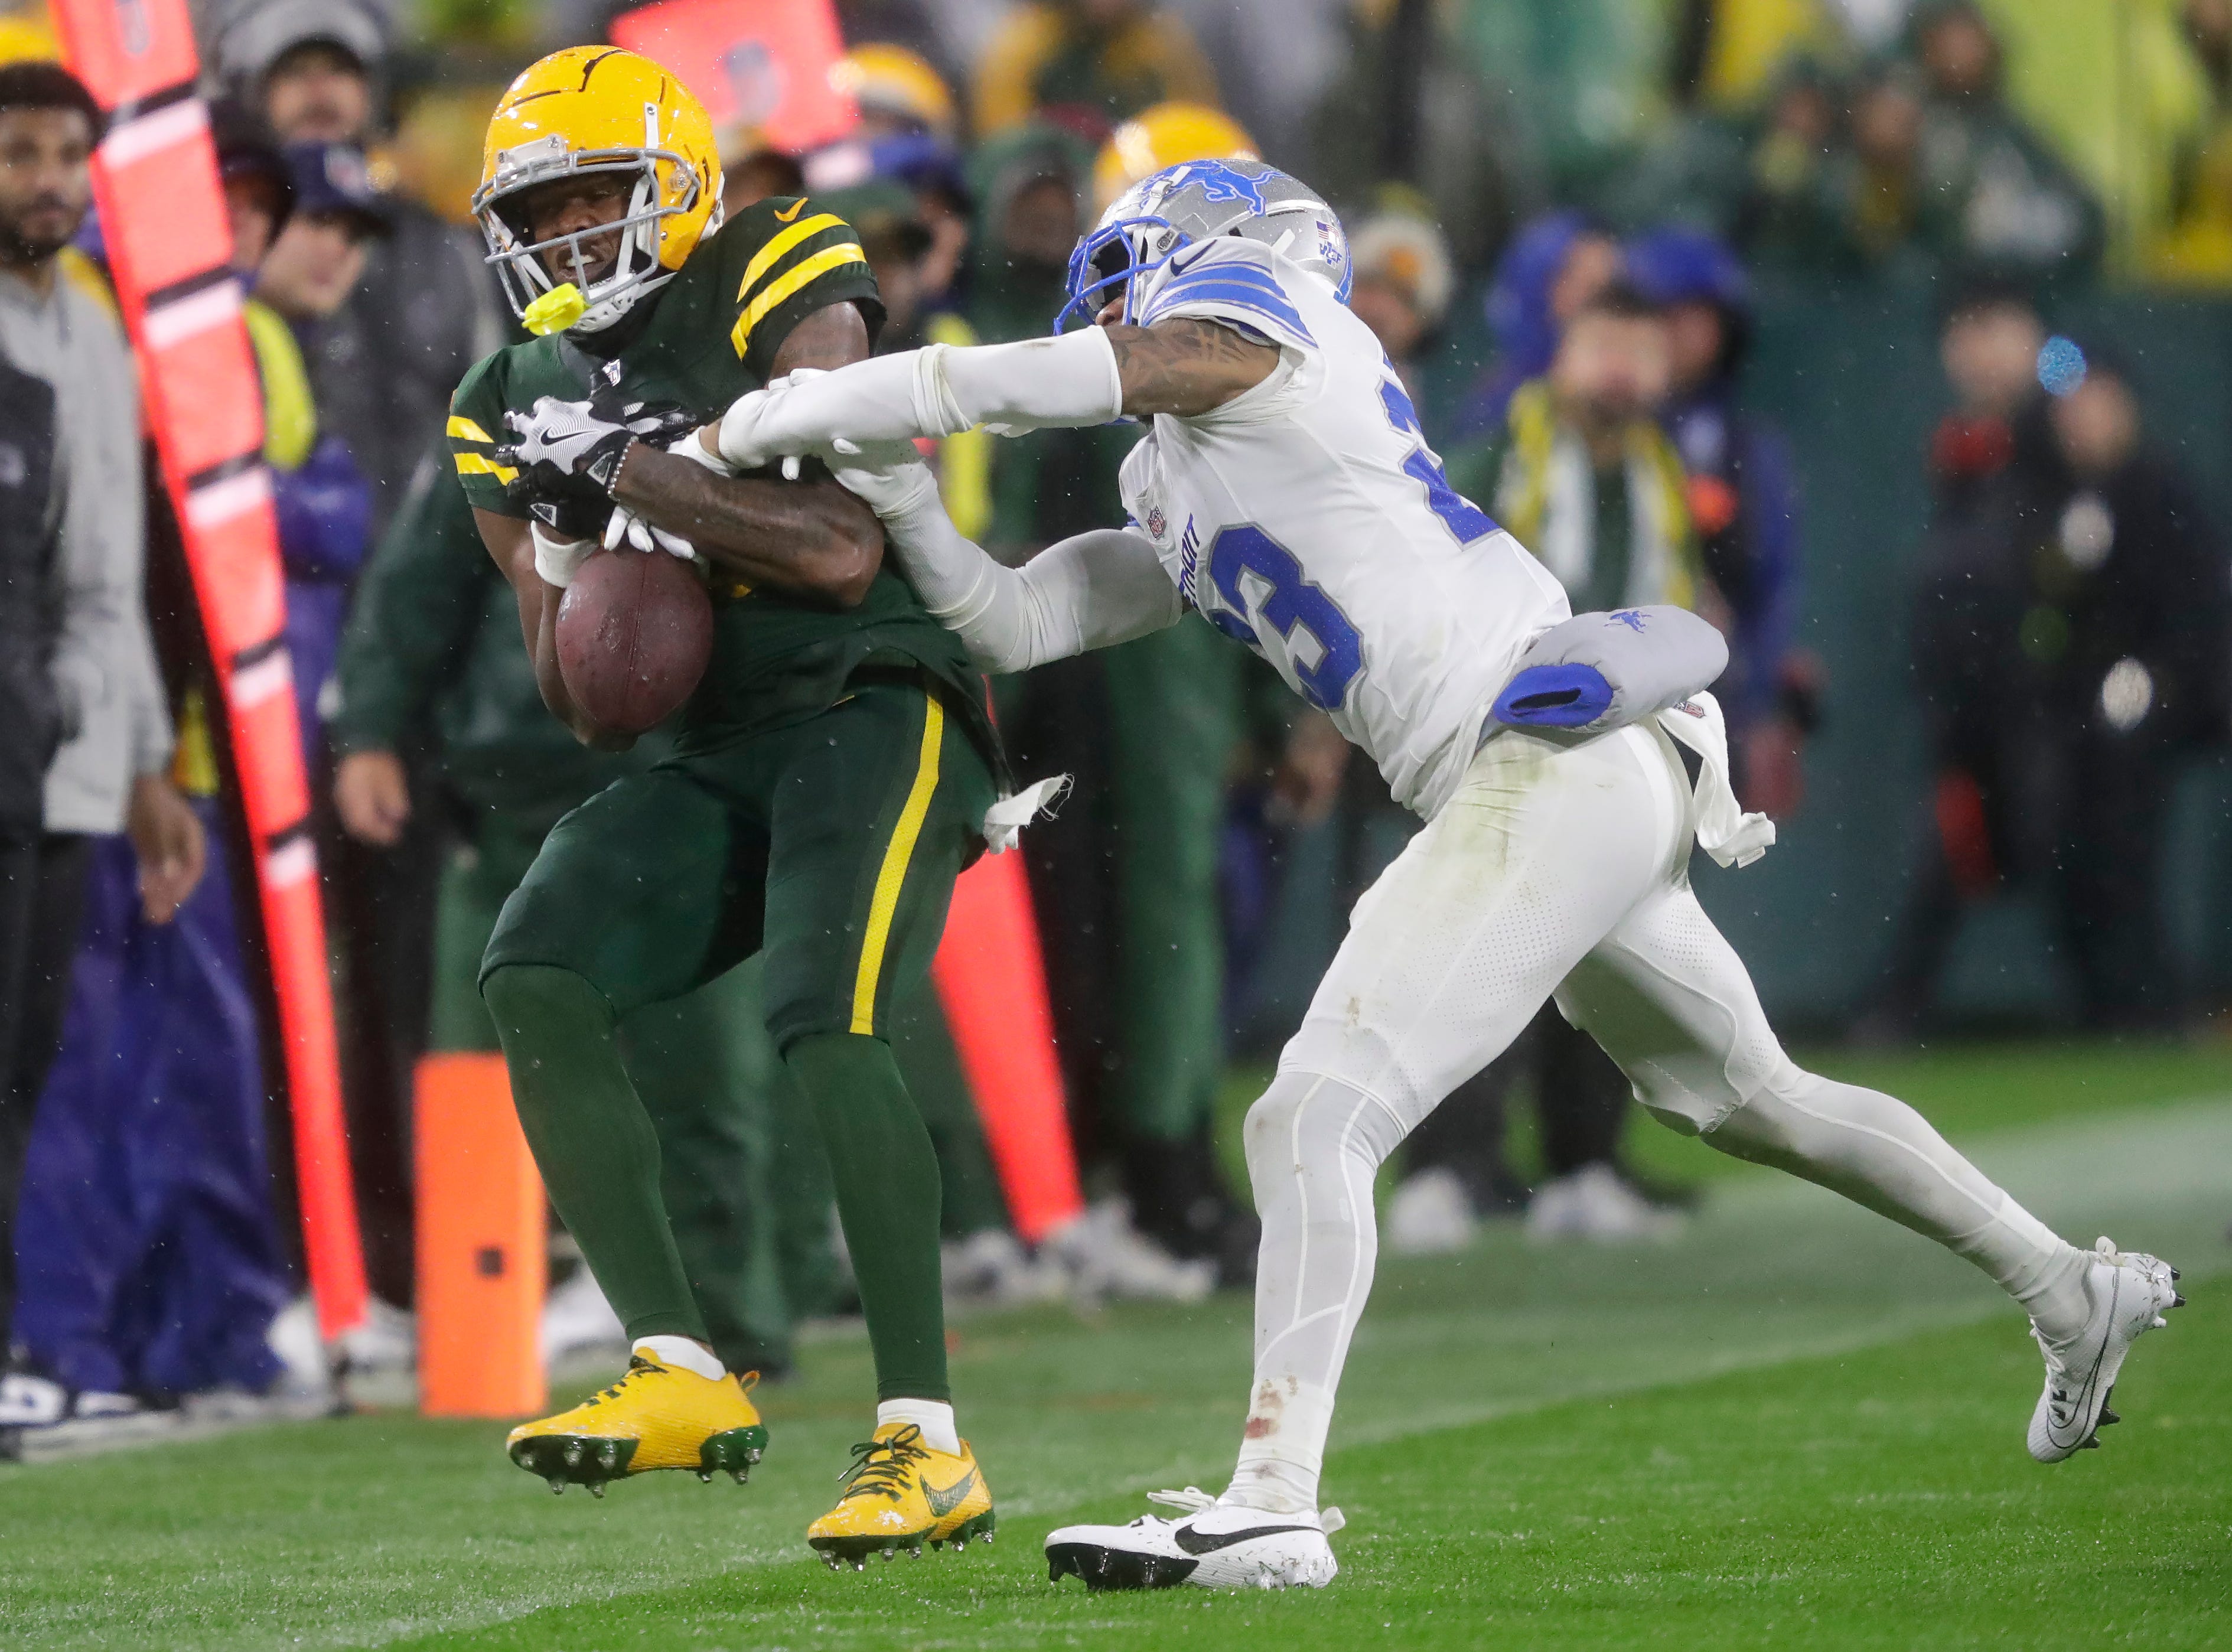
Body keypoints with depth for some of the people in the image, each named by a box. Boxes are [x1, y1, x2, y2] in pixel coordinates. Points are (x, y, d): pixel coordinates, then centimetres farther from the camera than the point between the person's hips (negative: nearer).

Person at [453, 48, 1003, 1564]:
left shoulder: (771, 290, -5)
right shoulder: (522, 407, 14)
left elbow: (842, 550, -17)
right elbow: (590, 713, 14)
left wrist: (629, 476, -15)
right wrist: (570, 545, -3)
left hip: (880, 709, -7)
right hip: (725, 758, 7)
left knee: (827, 1021, -26)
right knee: (536, 973, -16)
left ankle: (928, 1446, -22)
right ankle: (681, 1379, -17)